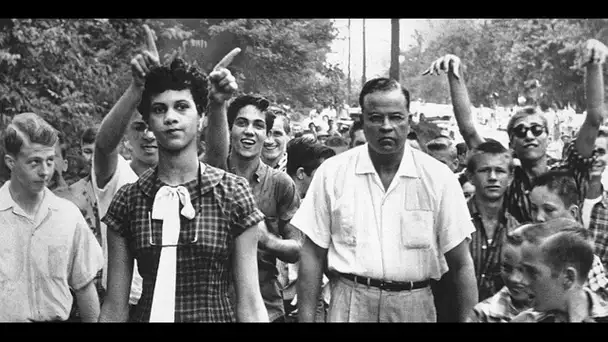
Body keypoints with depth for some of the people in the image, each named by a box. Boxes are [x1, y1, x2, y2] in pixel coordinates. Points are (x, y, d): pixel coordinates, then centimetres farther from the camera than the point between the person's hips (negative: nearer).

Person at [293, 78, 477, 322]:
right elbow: (313, 254, 0)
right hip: (350, 304, 0)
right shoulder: (331, 173, -4)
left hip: (415, 305, 1)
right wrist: (306, 318, -3)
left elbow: (461, 264, -1)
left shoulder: (438, 177, -5)